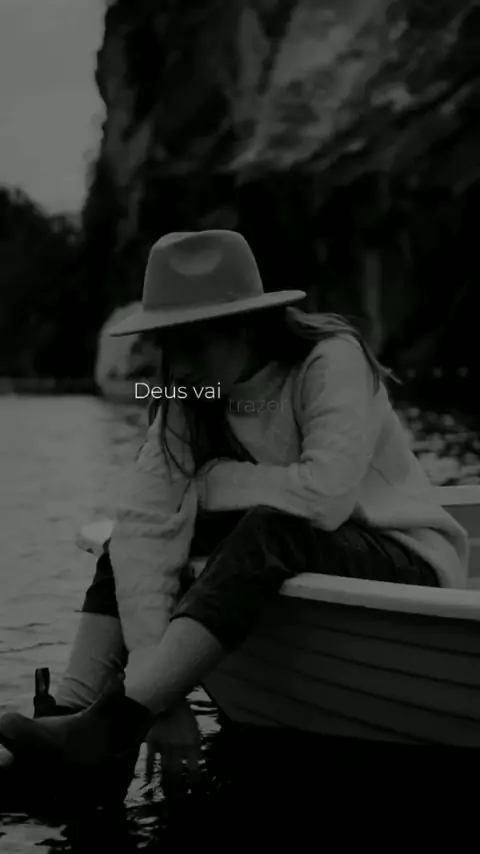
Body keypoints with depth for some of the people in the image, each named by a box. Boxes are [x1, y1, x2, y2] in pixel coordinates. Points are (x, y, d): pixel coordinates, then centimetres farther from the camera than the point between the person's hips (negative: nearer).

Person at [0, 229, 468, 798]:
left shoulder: (333, 362, -21)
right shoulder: (188, 397, -6)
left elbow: (323, 496, -33)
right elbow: (148, 521, -18)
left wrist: (213, 482, -17)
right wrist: (152, 665, -30)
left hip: (411, 567, -6)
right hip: (283, 561, 7)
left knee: (269, 532, -34)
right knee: (133, 535, -4)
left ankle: (111, 725, -35)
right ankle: (74, 709, -20)